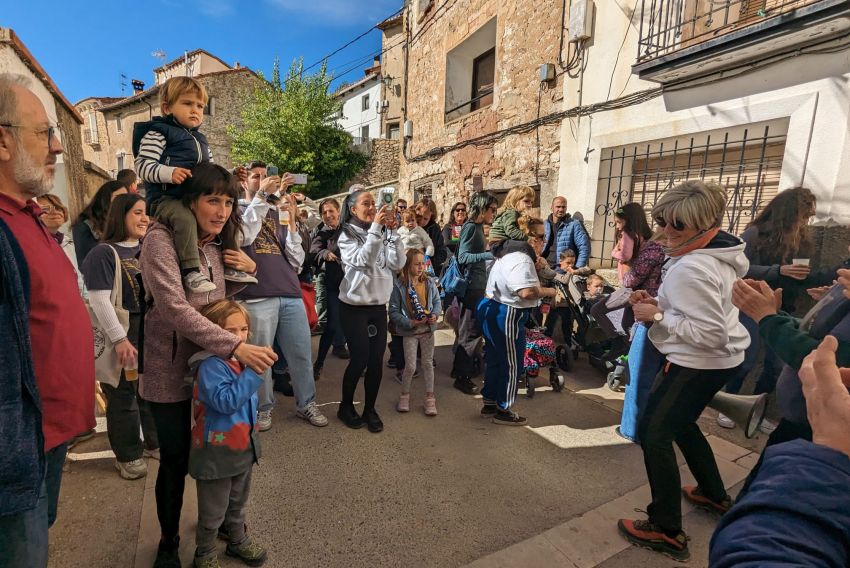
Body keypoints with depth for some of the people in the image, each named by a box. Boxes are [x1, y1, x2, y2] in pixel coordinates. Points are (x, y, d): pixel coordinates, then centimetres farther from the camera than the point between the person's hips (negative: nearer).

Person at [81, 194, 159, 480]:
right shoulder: (103, 253, -11)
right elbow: (99, 300, -17)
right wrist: (119, 339, -21)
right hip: (124, 335, -6)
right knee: (123, 396, 7)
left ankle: (154, 442, 33)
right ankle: (127, 455, 23)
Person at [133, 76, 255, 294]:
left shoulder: (200, 139, 22)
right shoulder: (158, 133, -2)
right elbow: (143, 166, -12)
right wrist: (170, 173, -30)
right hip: (166, 198, -8)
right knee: (185, 218, -36)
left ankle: (232, 266, 8)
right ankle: (192, 270, -35)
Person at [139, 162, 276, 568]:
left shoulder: (217, 245, 5)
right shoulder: (160, 239, -16)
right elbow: (175, 309, -27)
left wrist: (248, 269, -4)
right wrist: (236, 346, -35)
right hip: (171, 372, -5)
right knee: (175, 459, 8)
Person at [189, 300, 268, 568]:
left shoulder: (242, 359, 1)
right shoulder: (211, 365, -25)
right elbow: (226, 401, -37)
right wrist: (254, 371, -40)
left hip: (243, 447, 7)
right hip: (217, 452, -7)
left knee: (238, 503, 27)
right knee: (213, 512, 14)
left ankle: (238, 540, 48)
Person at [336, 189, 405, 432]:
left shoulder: (383, 234, 5)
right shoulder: (347, 236, -4)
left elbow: (398, 264, -5)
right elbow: (363, 260, -21)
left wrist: (392, 231, -11)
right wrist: (376, 227, -22)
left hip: (379, 305, 4)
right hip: (354, 306, -4)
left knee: (377, 359, 4)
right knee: (360, 358, -2)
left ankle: (370, 409, 21)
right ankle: (346, 406, 22)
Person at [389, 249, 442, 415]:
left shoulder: (429, 283, -2)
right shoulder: (399, 285, -13)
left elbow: (437, 301, 7)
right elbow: (393, 311, -11)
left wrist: (435, 315, -13)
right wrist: (409, 322, -21)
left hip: (428, 329, 3)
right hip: (410, 331, -3)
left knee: (428, 363, 11)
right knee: (410, 366, 2)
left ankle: (430, 398, 24)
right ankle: (404, 396, 27)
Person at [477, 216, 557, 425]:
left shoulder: (510, 253, 13)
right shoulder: (522, 260, -20)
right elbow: (527, 292, -32)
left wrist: (536, 267, 14)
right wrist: (548, 291, -13)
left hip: (494, 311, 11)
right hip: (507, 316, -11)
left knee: (495, 360, 19)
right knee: (512, 365, 4)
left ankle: (490, 404, 31)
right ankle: (503, 410, 18)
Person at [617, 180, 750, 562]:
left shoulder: (691, 268, -28)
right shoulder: (723, 250, 4)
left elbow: (711, 334, -28)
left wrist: (658, 316, -22)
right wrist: (660, 303, 2)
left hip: (699, 363, -10)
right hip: (721, 359, 10)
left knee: (653, 432, -2)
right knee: (680, 424, 26)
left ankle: (667, 531, 9)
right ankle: (715, 495, 44)